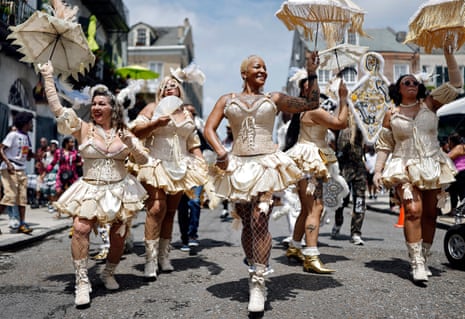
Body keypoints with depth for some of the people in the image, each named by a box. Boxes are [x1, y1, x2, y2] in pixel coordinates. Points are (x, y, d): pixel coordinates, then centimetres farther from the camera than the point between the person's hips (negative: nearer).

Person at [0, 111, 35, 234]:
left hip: (21, 170, 8)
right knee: (10, 195, -16)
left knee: (23, 197, 3)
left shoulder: (27, 137, 14)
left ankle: (22, 224, 5)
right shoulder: (13, 135, -9)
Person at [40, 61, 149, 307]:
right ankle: (82, 282, -13)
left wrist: (131, 145, -12)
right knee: (80, 229, -22)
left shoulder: (123, 132, 6)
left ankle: (108, 273, 31)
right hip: (91, 189, -2)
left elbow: (143, 160, 7)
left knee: (119, 235, 6)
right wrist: (48, 78, -7)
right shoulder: (84, 129, 0)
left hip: (119, 189, 2)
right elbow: (57, 108, -8)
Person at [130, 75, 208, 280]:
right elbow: (135, 131, -2)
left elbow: (193, 144, 21)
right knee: (157, 208, -17)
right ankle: (151, 259, -13)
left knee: (171, 211, 6)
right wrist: (155, 123, -16)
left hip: (179, 168, 5)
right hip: (156, 165, -4)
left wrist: (202, 163, 9)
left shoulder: (187, 114, 20)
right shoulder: (153, 108, 7)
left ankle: (164, 255, 15)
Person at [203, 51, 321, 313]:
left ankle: (258, 284, -9)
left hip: (267, 164, -2)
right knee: (247, 223, 6)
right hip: (238, 166, 2)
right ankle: (255, 273, 23)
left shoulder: (274, 99, 12)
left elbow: (312, 103, 15)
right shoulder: (227, 100, 13)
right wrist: (221, 153, -8)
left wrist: (312, 74, 11)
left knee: (259, 220, -14)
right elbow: (209, 129, 6)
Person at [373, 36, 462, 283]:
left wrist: (448, 53, -6)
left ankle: (424, 259, 17)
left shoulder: (429, 104, 8)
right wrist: (378, 171, -2)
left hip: (432, 166, 3)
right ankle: (417, 264, -14)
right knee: (413, 211, -16)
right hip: (405, 169, -2)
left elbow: (455, 84, 1)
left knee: (430, 213, 5)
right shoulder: (391, 114, 6)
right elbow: (384, 145, 7)